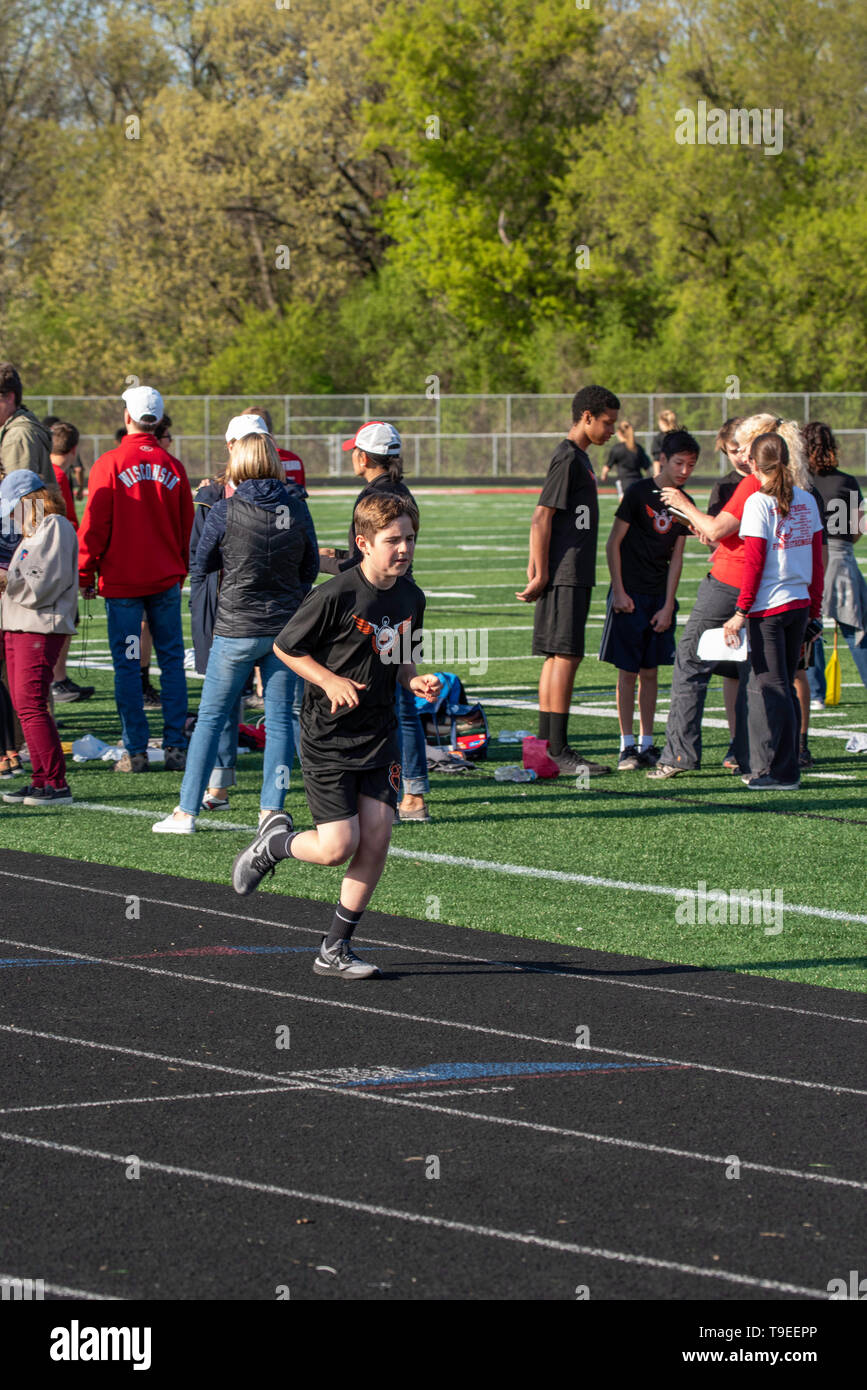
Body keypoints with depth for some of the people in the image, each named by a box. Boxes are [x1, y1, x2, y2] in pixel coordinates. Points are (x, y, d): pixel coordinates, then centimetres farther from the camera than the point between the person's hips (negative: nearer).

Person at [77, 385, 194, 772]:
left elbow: (94, 525, -7)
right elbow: (186, 524, 11)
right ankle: (175, 747, 4)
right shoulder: (172, 467, 3)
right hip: (165, 579, 3)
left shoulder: (109, 465, -8)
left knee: (127, 665, 1)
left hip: (122, 580, -3)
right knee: (171, 660, 7)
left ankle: (135, 751, -1)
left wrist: (85, 575, 2)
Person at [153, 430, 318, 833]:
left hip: (237, 629, -2)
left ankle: (186, 811, 7)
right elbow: (310, 569, 9)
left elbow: (200, 567, 2)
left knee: (211, 718, 5)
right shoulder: (296, 509, -2)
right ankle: (271, 810, 6)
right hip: (286, 627, 2)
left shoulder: (225, 511, -10)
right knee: (279, 719, 8)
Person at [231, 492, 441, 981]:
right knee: (338, 846, -10)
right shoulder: (335, 597, -18)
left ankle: (336, 949, 10)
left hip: (380, 734, 6)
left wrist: (415, 681, -4)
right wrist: (330, 681, -19)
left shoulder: (411, 598, 3)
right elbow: (284, 647, -7)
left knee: (377, 838, -3)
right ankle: (275, 842, 24)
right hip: (329, 737, -6)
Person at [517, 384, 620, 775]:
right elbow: (541, 518, -17)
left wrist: (538, 571, 18)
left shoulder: (578, 458, 18)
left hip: (574, 576, 10)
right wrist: (541, 573, -17)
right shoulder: (568, 458, -12)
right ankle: (557, 749, -11)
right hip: (565, 576, -10)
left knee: (558, 657, 10)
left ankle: (545, 745, 13)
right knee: (565, 656, -10)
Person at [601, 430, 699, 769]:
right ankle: (627, 746, 0)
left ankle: (647, 744, 13)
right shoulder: (639, 493, -9)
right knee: (628, 672, -4)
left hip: (659, 598, 5)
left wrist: (668, 606, 1)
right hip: (630, 596, -5)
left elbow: (676, 558, 7)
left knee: (650, 672, 8)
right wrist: (619, 592, -11)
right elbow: (613, 544, -6)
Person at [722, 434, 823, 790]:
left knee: (770, 687, 0)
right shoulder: (806, 501, 6)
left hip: (768, 607, -6)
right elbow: (817, 560, 9)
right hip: (800, 604, 6)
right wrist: (815, 610, 16)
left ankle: (778, 770, 0)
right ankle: (779, 766, 18)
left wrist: (741, 612, -9)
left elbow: (754, 563, -14)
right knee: (783, 687, 15)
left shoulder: (759, 502, -11)